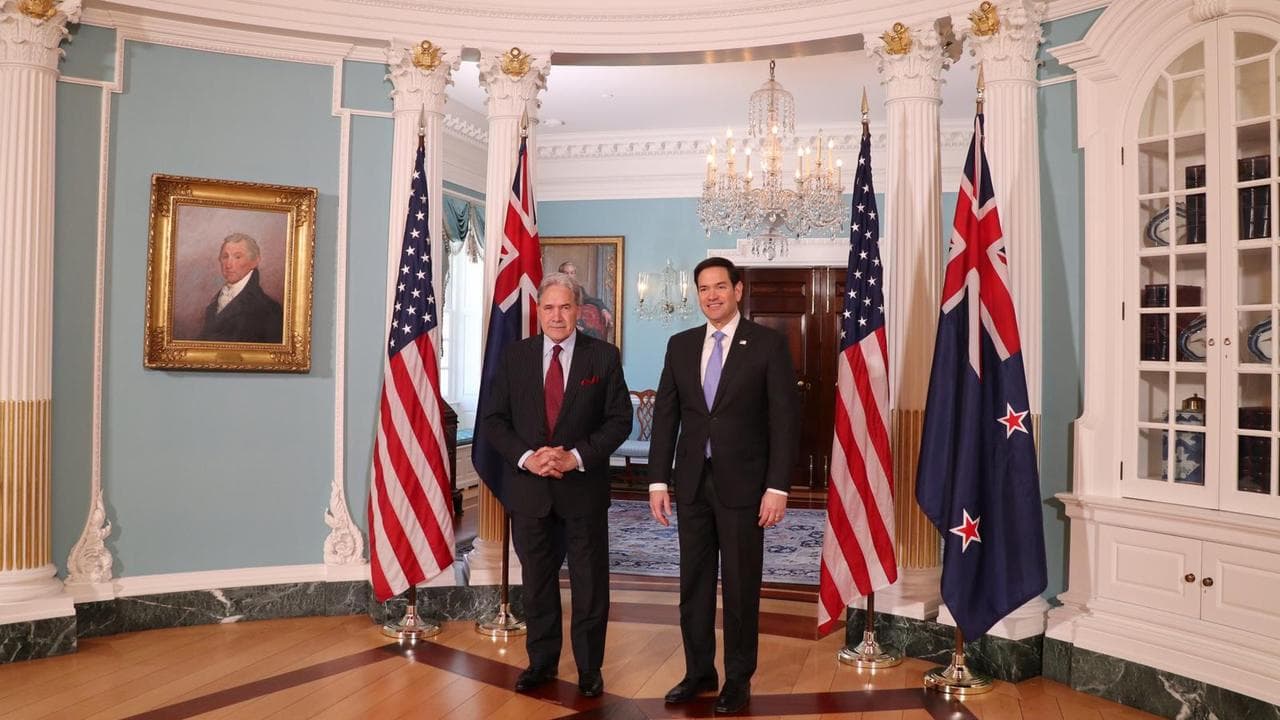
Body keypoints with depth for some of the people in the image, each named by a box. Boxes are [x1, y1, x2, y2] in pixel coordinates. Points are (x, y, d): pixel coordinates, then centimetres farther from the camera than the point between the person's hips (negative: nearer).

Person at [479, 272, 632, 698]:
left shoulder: (604, 356, -1)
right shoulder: (515, 356, 4)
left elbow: (619, 419, -4)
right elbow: (493, 418, 3)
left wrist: (576, 456, -15)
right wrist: (527, 457, -13)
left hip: (583, 485, -2)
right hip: (529, 486, 2)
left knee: (590, 582, 7)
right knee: (537, 579, 13)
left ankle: (589, 668, 23)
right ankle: (542, 662, 29)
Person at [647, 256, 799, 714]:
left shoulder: (768, 344, -4)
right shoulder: (680, 345, 8)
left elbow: (785, 418, -7)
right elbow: (665, 415, 8)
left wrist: (777, 487, -12)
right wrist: (658, 481, 3)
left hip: (742, 483, -4)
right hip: (692, 482, 4)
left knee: (740, 586, 7)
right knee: (693, 582, 12)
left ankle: (738, 679, 23)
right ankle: (698, 672, 27)